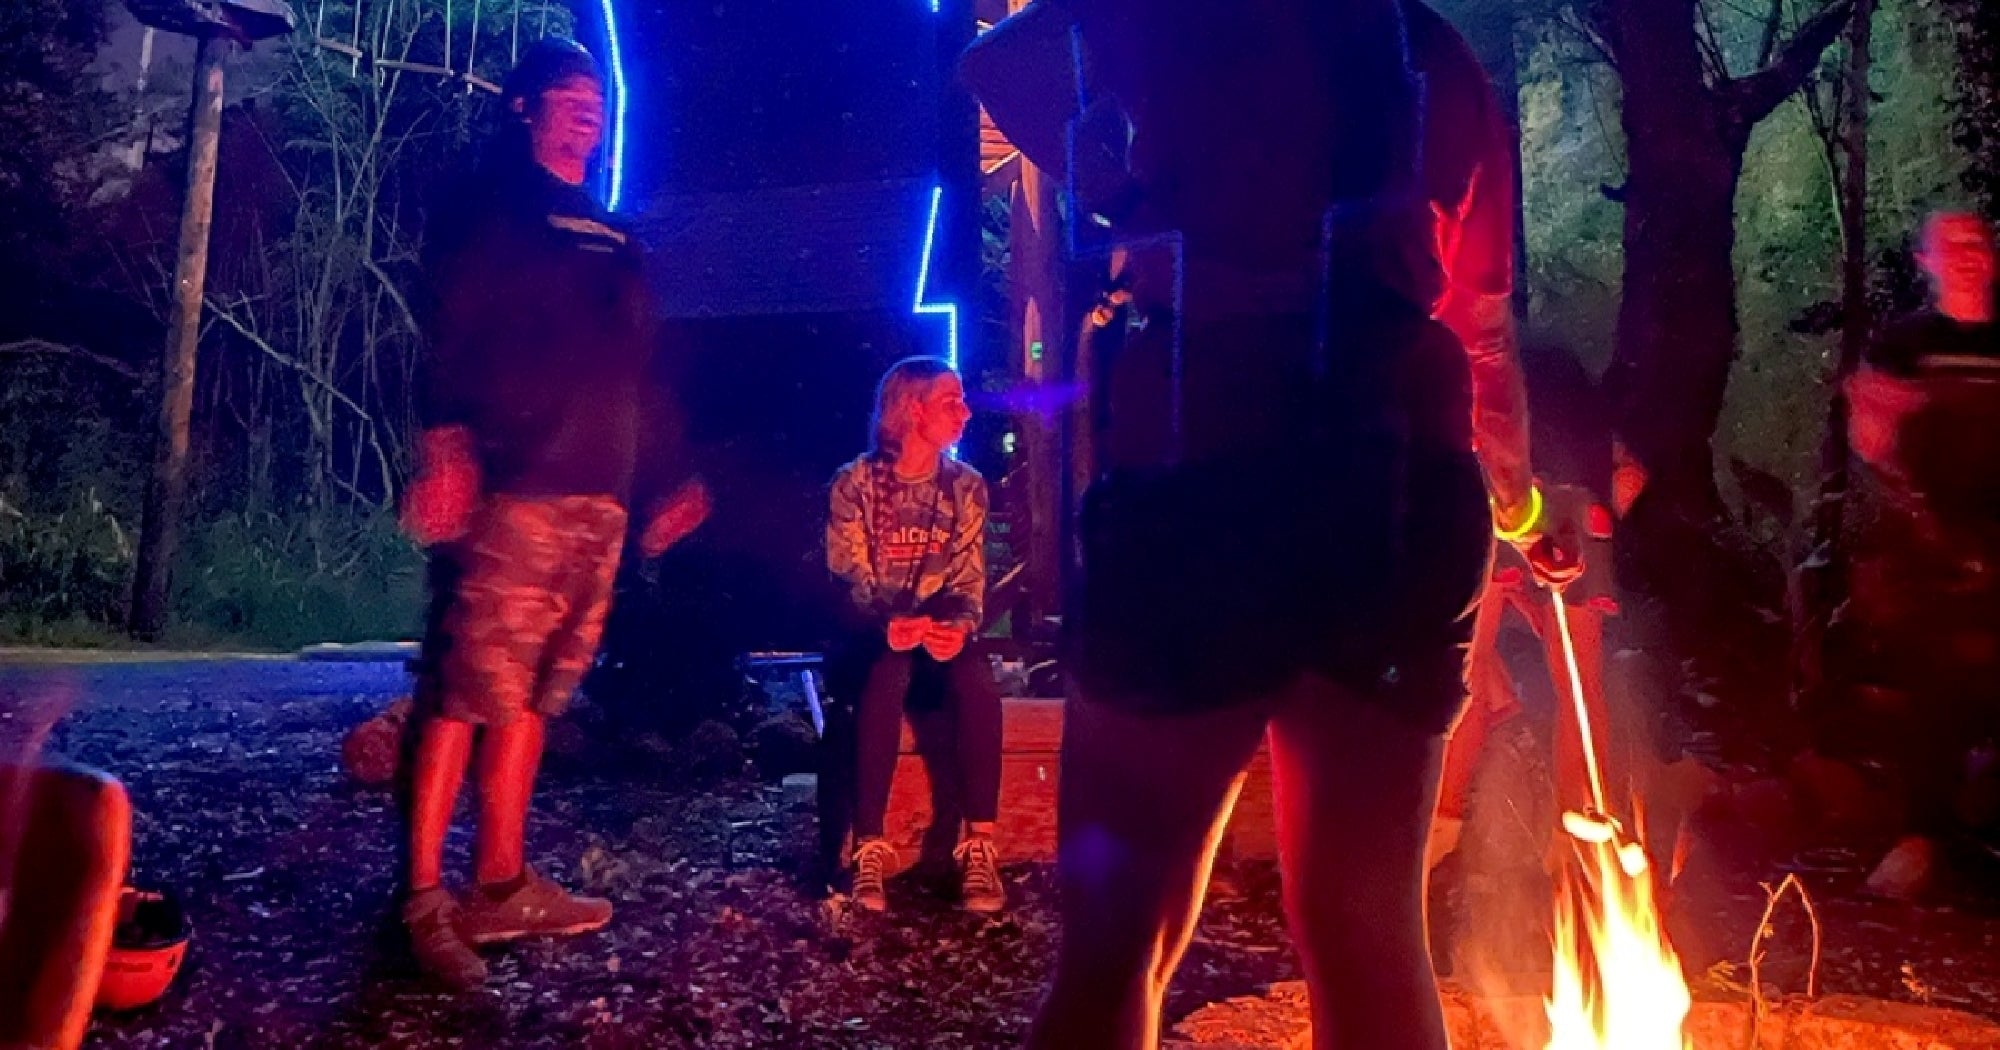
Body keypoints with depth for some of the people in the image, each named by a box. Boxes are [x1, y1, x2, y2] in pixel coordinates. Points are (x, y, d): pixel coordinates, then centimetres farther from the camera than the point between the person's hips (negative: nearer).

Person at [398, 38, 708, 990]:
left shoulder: (614, 241, 24)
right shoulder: (493, 210, 5)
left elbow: (637, 371, 25)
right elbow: (453, 335, -7)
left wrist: (665, 475, 20)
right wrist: (445, 442, -21)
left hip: (598, 501, 7)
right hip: (513, 487, -7)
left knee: (534, 696, 9)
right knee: (470, 692, -9)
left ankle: (501, 887, 17)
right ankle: (425, 901, -1)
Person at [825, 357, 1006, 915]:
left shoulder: (967, 486, 5)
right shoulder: (855, 483, -4)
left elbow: (970, 581, 2)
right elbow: (848, 578, -9)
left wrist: (961, 626, -21)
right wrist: (886, 626, -29)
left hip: (941, 630, 3)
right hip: (874, 632, -2)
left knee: (977, 685, -31)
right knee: (888, 677, -37)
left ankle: (980, 847, -27)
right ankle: (870, 848, -31)